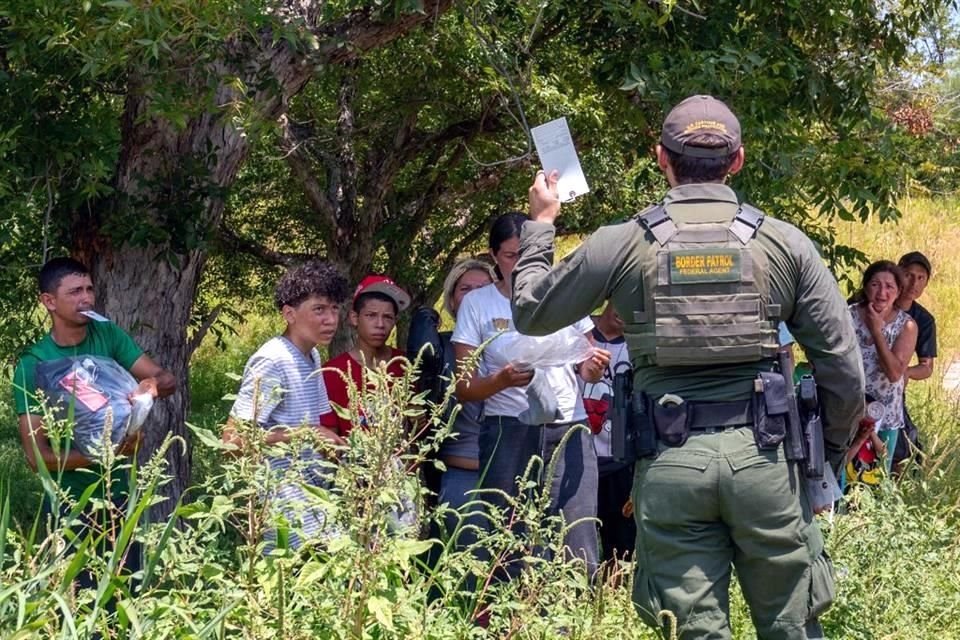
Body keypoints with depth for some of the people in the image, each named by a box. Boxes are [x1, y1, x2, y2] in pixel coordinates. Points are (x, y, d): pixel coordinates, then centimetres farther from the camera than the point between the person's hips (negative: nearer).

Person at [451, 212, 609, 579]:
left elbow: (586, 370, 19)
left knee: (580, 554, -7)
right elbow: (465, 389, 3)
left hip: (569, 428, 1)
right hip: (509, 432, -1)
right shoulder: (477, 304, 6)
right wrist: (502, 380, -17)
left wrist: (594, 367, -5)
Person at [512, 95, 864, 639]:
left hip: (670, 464, 0)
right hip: (763, 457, 0)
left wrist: (541, 223, 27)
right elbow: (844, 366, 2)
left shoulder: (621, 245, 1)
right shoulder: (784, 243, 3)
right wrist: (831, 453, 17)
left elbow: (530, 313, 14)